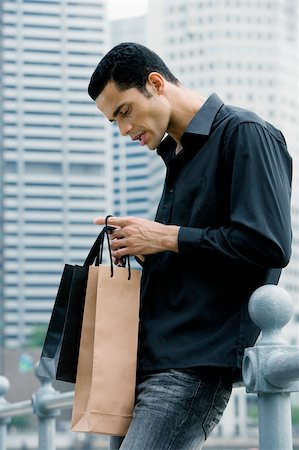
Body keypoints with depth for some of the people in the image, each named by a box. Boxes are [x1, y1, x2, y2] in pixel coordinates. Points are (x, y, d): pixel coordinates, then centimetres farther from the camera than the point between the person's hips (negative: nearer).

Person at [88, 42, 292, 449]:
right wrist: (141, 246, 7)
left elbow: (269, 244, -17)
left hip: (197, 365, -9)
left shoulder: (245, 134, -6)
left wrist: (167, 237, -11)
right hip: (148, 356, 9)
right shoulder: (177, 154, 22)